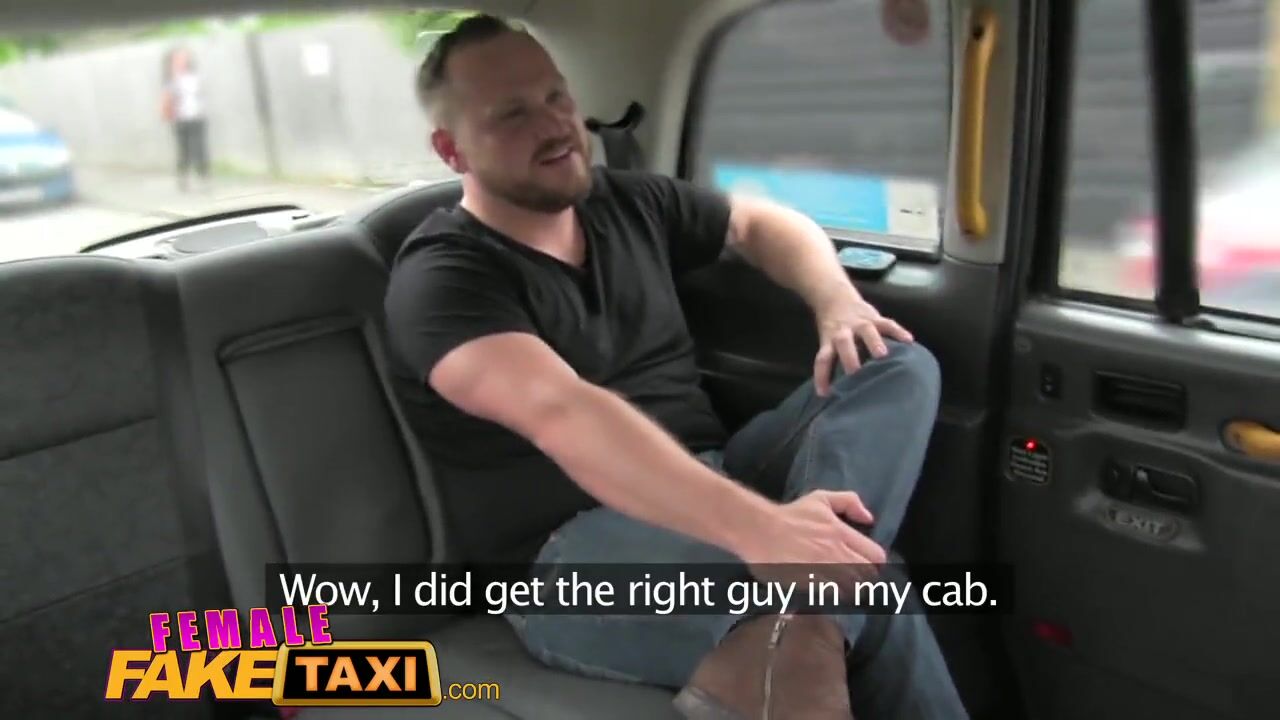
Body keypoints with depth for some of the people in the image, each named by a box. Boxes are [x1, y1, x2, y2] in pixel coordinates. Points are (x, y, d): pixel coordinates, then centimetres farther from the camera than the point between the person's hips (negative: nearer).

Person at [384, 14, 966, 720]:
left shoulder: (628, 203, 10)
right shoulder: (443, 279, -14)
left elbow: (762, 222, 23)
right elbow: (559, 414, -32)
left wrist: (837, 303, -1)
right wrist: (757, 526, -44)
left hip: (705, 491, 9)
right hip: (573, 554, -9)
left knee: (900, 368, -14)